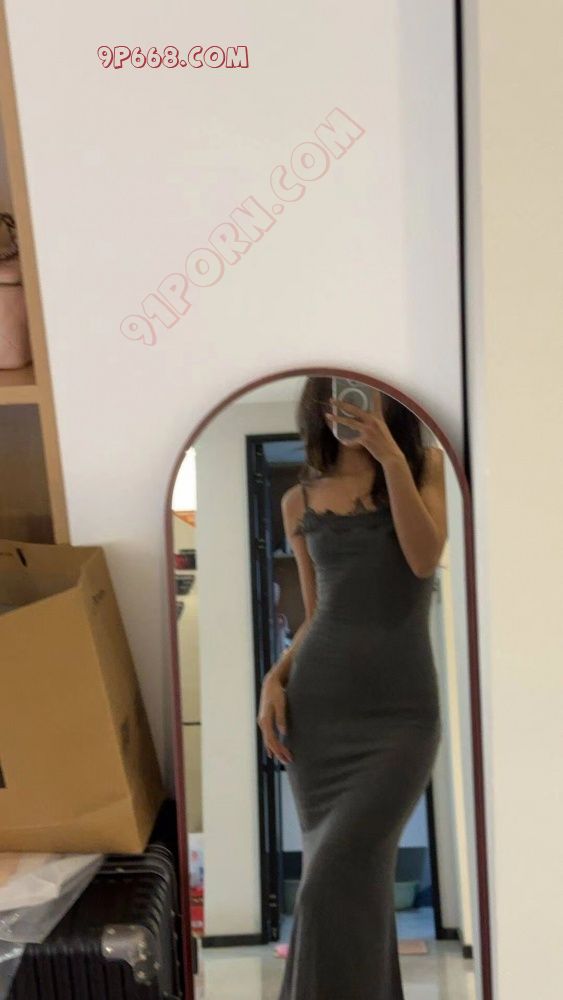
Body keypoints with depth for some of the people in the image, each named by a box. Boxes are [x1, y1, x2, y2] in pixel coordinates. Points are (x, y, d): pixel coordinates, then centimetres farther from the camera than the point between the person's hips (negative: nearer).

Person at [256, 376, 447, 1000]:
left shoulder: (426, 465, 6)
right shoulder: (299, 501, 11)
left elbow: (424, 560, -11)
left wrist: (391, 458, -16)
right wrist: (274, 678, 0)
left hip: (401, 711, -2)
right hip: (315, 707, 3)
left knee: (336, 880, -14)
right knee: (353, 879, 7)